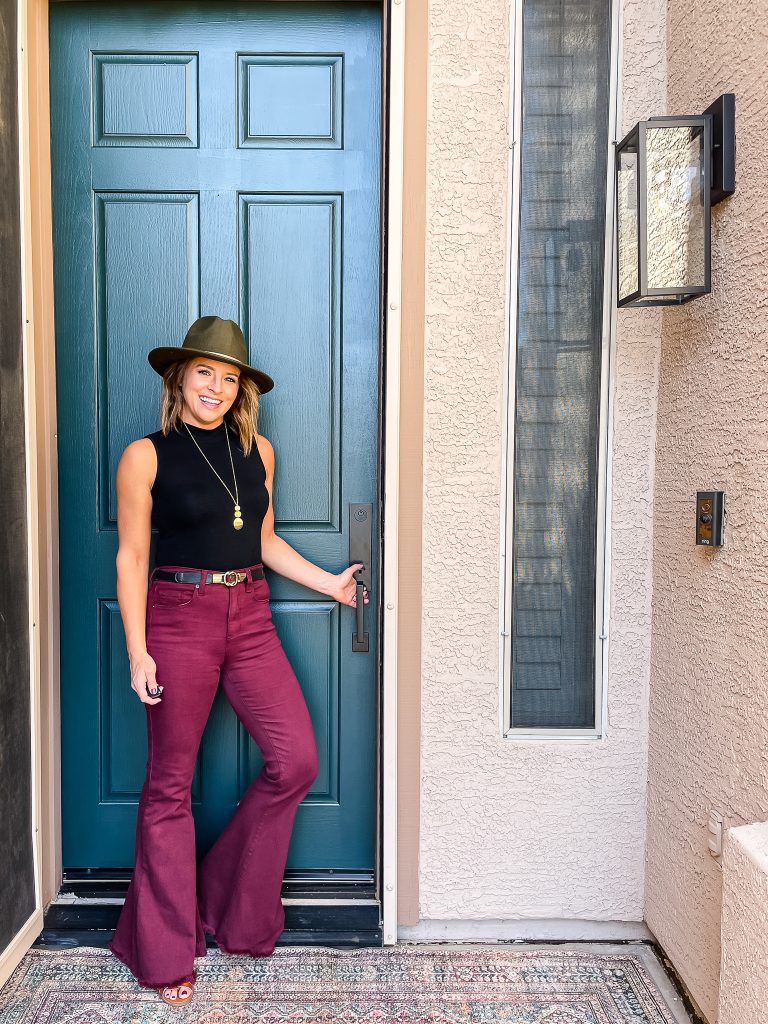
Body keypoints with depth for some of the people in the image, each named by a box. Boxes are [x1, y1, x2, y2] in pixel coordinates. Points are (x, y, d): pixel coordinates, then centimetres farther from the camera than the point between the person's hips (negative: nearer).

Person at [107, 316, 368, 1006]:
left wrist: (330, 583, 13)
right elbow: (132, 558, -4)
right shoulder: (147, 455, -4)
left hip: (249, 617, 5)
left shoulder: (258, 450, 9)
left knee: (296, 759, 0)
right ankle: (166, 952, 26)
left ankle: (232, 904, 26)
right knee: (171, 782, 7)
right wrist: (138, 652, -8)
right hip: (178, 618, -4)